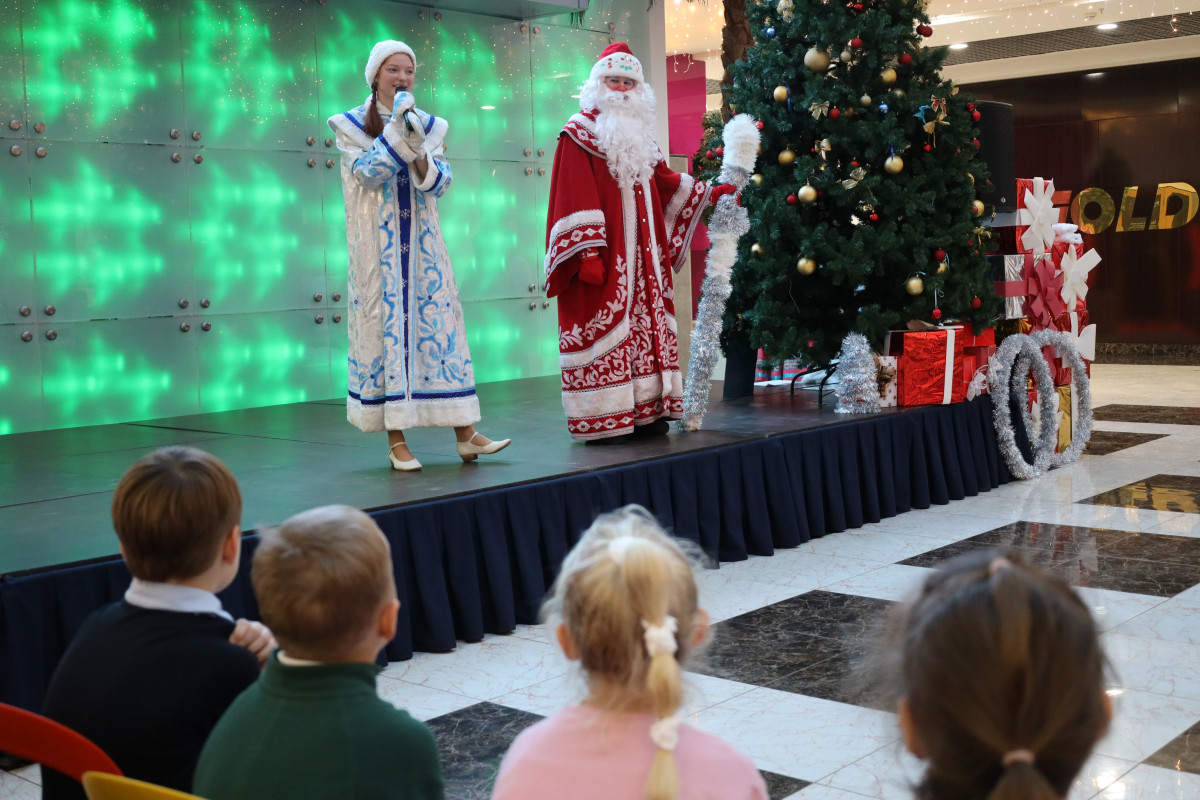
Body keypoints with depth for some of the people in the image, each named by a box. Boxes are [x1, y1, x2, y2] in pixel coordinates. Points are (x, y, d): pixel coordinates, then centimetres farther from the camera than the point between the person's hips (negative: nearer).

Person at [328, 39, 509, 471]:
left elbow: (439, 183, 2)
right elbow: (367, 174, -11)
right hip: (378, 243, -3)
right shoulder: (351, 124, 3)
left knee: (439, 321, -1)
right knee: (386, 323, -5)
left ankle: (465, 433, 1)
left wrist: (418, 150, -15)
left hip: (421, 240, 3)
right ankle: (396, 440, 0)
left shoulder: (429, 124, 11)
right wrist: (396, 131, -17)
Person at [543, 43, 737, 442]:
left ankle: (645, 409, 12)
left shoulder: (639, 133, 20)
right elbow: (576, 197, -12)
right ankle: (602, 419, -6)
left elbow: (664, 181, 29)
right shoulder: (579, 134, -4)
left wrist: (707, 192, 23)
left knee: (647, 324, 6)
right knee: (603, 326, -8)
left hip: (643, 253, 8)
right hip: (604, 255, -8)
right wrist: (588, 251, -20)